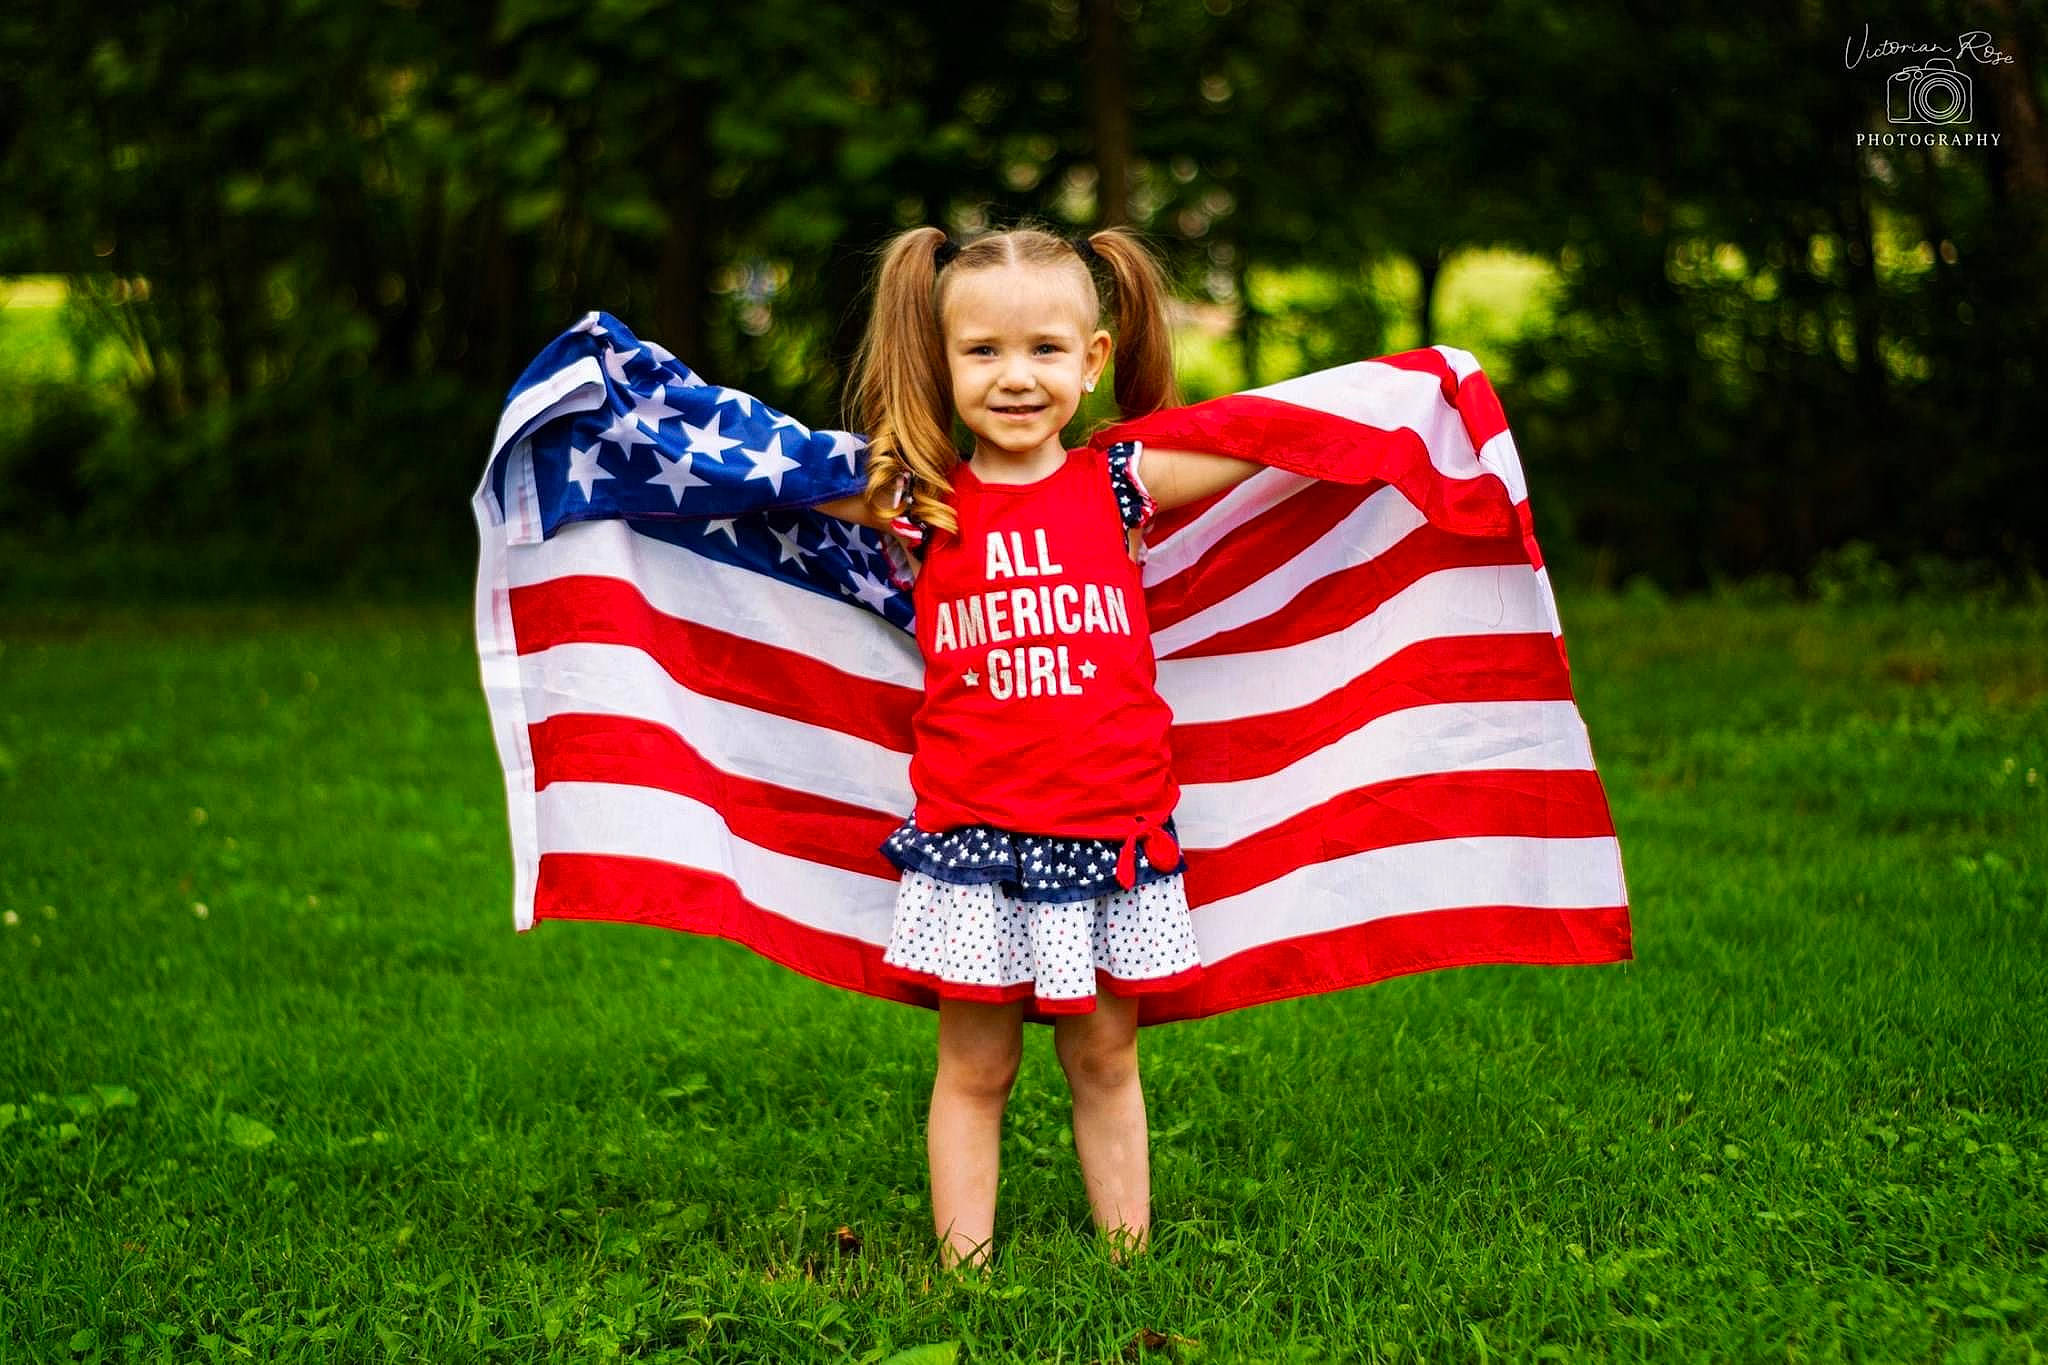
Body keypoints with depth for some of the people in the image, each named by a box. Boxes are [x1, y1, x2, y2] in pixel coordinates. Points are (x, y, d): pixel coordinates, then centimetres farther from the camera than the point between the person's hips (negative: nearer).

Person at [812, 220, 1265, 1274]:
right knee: (975, 1068, 7)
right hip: (972, 837, -1)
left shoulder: (1120, 486, 1)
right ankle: (964, 1270, 15)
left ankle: (1131, 1258, 23)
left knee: (1104, 1059, 13)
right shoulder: (913, 504, 0)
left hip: (1113, 828, 1)